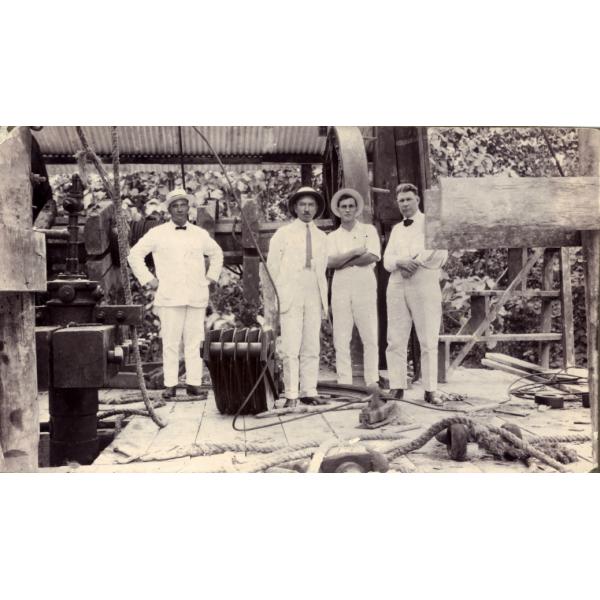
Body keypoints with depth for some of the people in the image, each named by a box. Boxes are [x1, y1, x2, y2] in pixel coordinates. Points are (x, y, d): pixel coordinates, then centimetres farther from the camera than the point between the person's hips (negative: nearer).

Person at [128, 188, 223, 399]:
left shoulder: (200, 234, 14)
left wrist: (211, 277, 18)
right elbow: (134, 255, 10)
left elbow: (217, 253, 30)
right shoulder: (157, 234, 7)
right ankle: (170, 384, 4)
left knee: (194, 342, 1)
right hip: (169, 297, -2)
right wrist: (147, 279, 3)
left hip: (197, 296, 2)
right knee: (170, 342, -3)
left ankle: (193, 383, 6)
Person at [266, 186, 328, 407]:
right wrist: (275, 298, -1)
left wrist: (324, 299, 10)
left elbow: (322, 271, 18)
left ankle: (309, 392, 8)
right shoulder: (283, 234, 7)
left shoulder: (321, 237, 17)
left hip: (314, 297, 4)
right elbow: (271, 267, 5)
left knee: (312, 347, 2)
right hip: (289, 296, -3)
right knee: (291, 348, -7)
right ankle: (291, 395, -3)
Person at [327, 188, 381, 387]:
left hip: (364, 285, -2)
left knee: (370, 337, -2)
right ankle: (344, 383, 4)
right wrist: (355, 252, -8)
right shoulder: (332, 236, 15)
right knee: (341, 338, 0)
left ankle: (372, 381, 5)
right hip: (340, 287, 2)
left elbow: (373, 257, -6)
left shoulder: (368, 230, 11)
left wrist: (344, 262, -5)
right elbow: (330, 262, -2)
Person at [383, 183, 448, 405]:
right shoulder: (396, 229, 22)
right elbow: (387, 261, 11)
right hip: (397, 286, 5)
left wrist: (414, 263, -8)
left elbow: (440, 255, -7)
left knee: (428, 342, -2)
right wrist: (402, 262, -10)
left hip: (425, 286, -4)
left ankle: (430, 390, 2)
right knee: (395, 341, 1)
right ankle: (396, 387, 5)